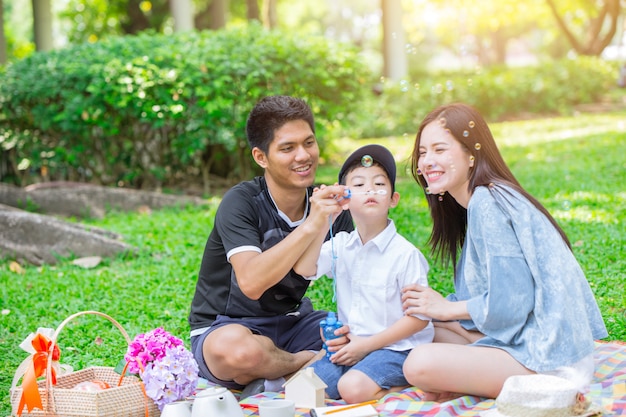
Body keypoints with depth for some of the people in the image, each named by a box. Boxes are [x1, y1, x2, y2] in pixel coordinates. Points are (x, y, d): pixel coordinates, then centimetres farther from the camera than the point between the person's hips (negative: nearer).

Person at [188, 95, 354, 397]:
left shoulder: (329, 205, -2)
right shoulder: (241, 203, -19)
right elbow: (251, 284, -34)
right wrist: (311, 226, -38)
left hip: (292, 323, 5)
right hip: (225, 326, -5)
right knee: (235, 348, -41)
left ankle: (277, 377, -12)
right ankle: (313, 362, -9)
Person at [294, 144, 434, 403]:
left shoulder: (405, 253, -11)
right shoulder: (341, 244, 5)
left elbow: (420, 317, -11)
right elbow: (304, 269, -12)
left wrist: (367, 344, -14)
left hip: (394, 347, -6)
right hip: (350, 347, 6)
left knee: (353, 388, -30)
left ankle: (404, 382, -4)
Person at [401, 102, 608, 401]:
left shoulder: (487, 203, -17)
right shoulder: (483, 200, 14)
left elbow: (509, 301, -20)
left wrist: (446, 308, -6)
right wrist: (430, 308, 4)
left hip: (549, 359, -10)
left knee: (419, 365, -24)